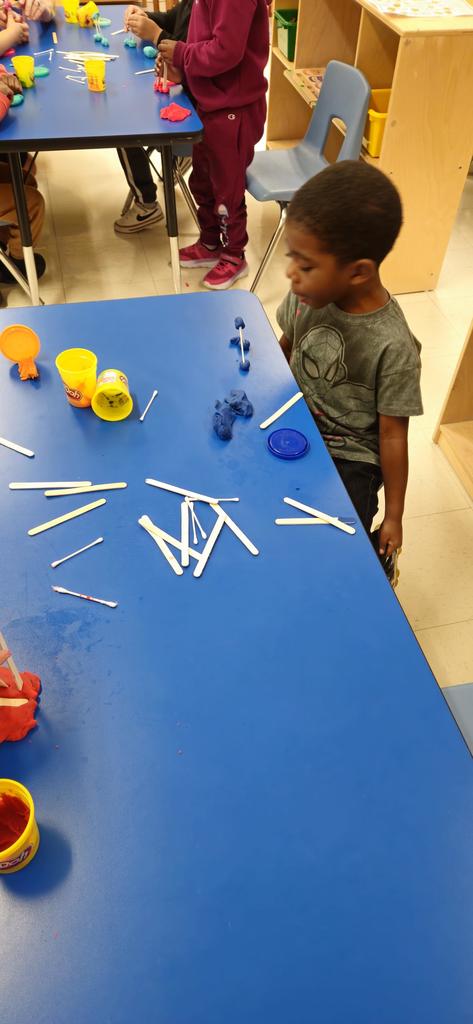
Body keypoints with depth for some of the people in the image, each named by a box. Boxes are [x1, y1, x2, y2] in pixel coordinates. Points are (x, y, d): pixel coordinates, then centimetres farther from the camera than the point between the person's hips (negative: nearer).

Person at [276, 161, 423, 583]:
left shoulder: (392, 346, -24)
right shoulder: (306, 295, -12)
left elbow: (392, 435, -15)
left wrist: (394, 516, -6)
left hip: (349, 459, -4)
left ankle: (374, 553, 18)